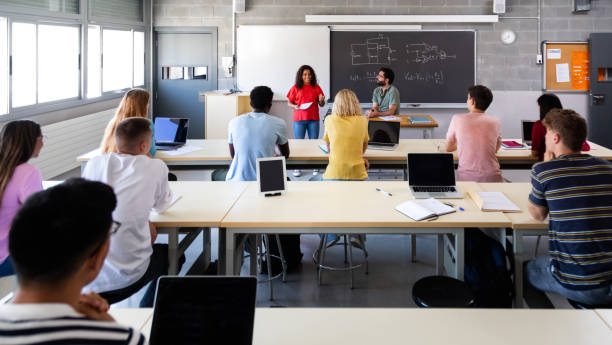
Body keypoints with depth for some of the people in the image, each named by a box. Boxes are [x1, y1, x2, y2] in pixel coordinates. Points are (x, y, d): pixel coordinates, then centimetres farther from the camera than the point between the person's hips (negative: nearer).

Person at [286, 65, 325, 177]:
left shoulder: (316, 87, 5)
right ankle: (297, 168, 8)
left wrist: (321, 100, -13)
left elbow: (321, 104, 9)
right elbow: (289, 103, 4)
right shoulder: (295, 88, 0)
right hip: (299, 119, -2)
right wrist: (295, 107, -16)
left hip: (313, 119, 2)